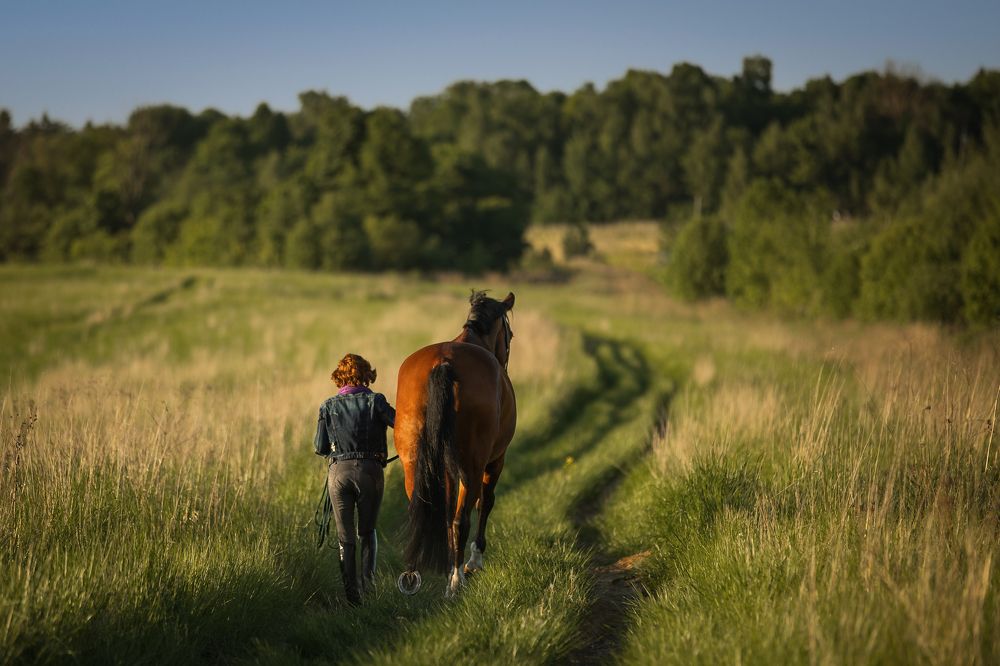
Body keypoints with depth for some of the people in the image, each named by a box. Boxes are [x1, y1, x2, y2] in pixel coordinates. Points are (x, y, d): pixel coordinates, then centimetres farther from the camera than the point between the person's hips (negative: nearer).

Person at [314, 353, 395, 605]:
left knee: (345, 536, 10)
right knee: (367, 530, 17)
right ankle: (368, 575, -3)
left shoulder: (328, 406, 4)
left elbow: (320, 448, 5)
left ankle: (351, 590, 4)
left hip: (339, 471, 1)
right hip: (370, 470, -1)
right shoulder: (375, 401, -3)